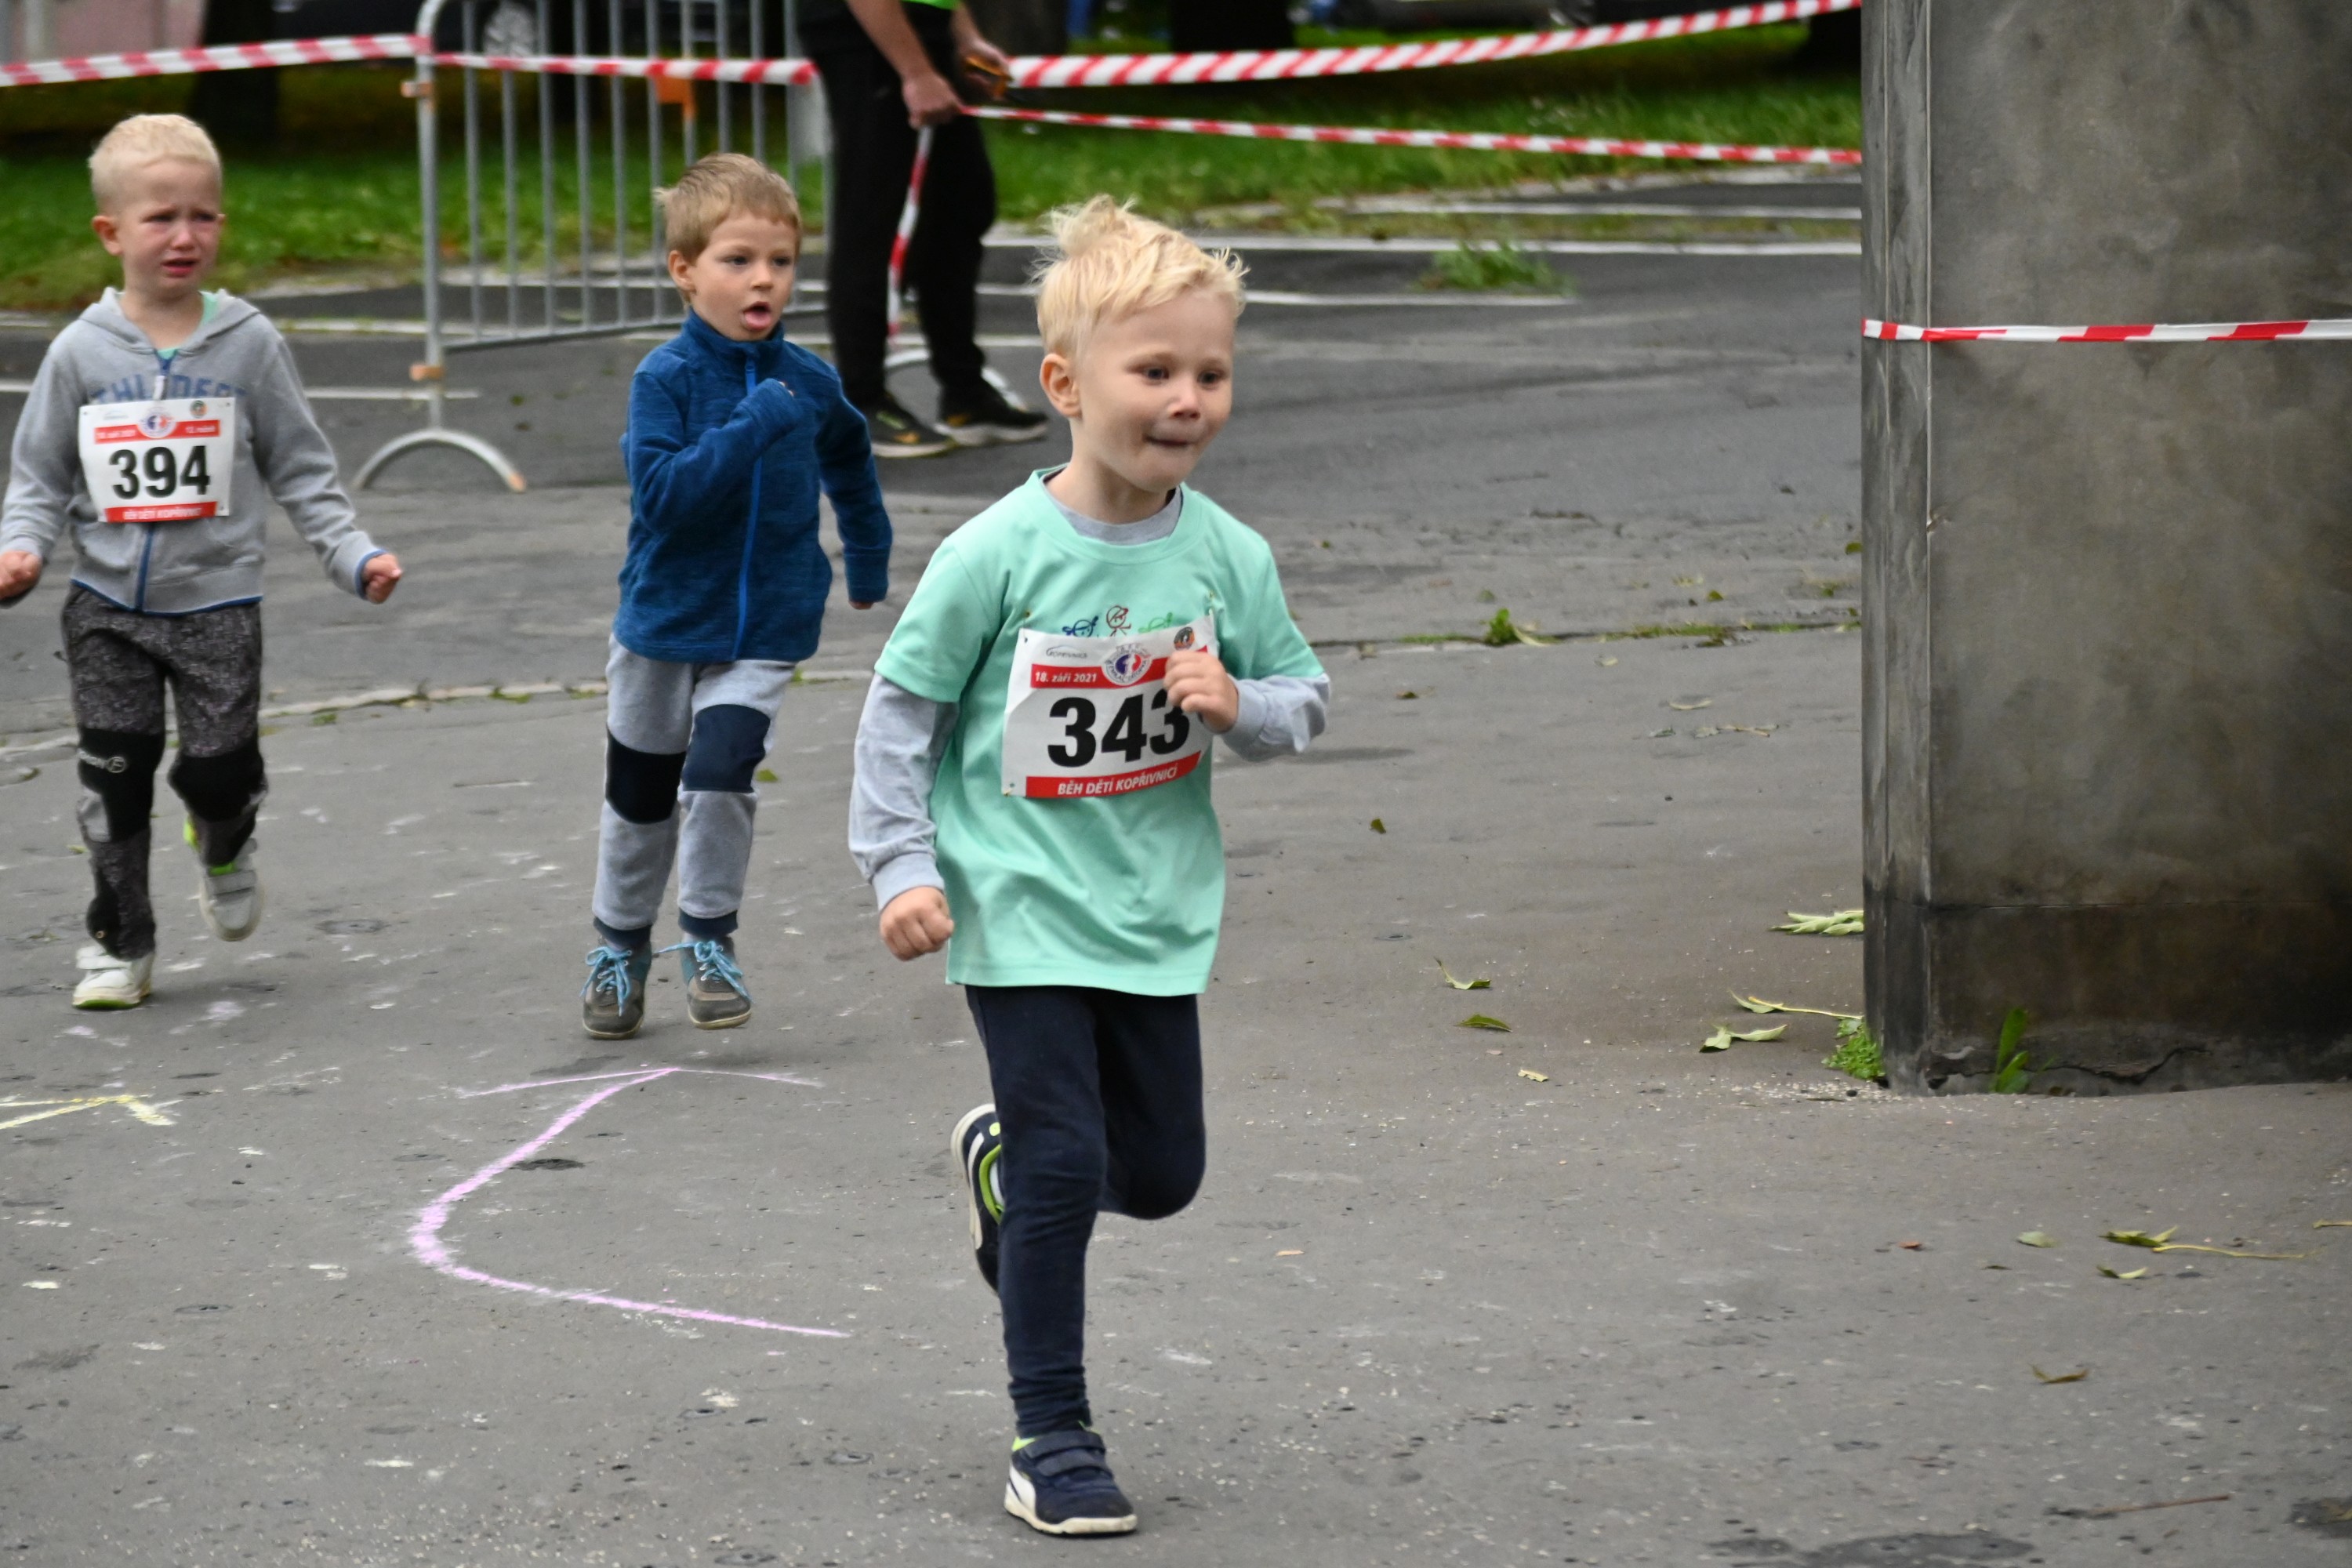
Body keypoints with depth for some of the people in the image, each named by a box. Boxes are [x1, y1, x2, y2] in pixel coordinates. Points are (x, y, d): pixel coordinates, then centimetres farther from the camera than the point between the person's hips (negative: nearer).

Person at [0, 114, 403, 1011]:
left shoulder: (247, 345, -3)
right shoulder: (81, 353, -2)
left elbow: (301, 471, 2)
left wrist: (356, 557, -8)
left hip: (216, 601, -1)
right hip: (107, 606, 1)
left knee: (220, 769, -2)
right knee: (114, 776, 1)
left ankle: (224, 849, 34)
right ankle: (119, 944, 16)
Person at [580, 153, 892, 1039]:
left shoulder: (807, 383, -4)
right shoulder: (666, 378, -15)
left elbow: (848, 457, 19)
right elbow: (661, 493, -27)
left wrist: (869, 557, 25)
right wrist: (753, 429, -32)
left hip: (764, 631, 1)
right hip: (664, 623, -1)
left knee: (720, 775, -18)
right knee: (640, 797, 14)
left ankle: (709, 940, 2)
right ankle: (620, 947, 35)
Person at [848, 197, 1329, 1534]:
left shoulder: (1230, 557, -4)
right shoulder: (999, 556, -14)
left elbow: (1306, 702, 7)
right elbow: (903, 710, -5)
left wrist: (1242, 706, -15)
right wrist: (902, 867, -10)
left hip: (1158, 912, 4)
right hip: (1022, 910, -4)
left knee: (1162, 1172, 12)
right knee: (1065, 1167, -7)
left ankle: (1004, 1164, 45)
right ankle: (1053, 1436, 7)